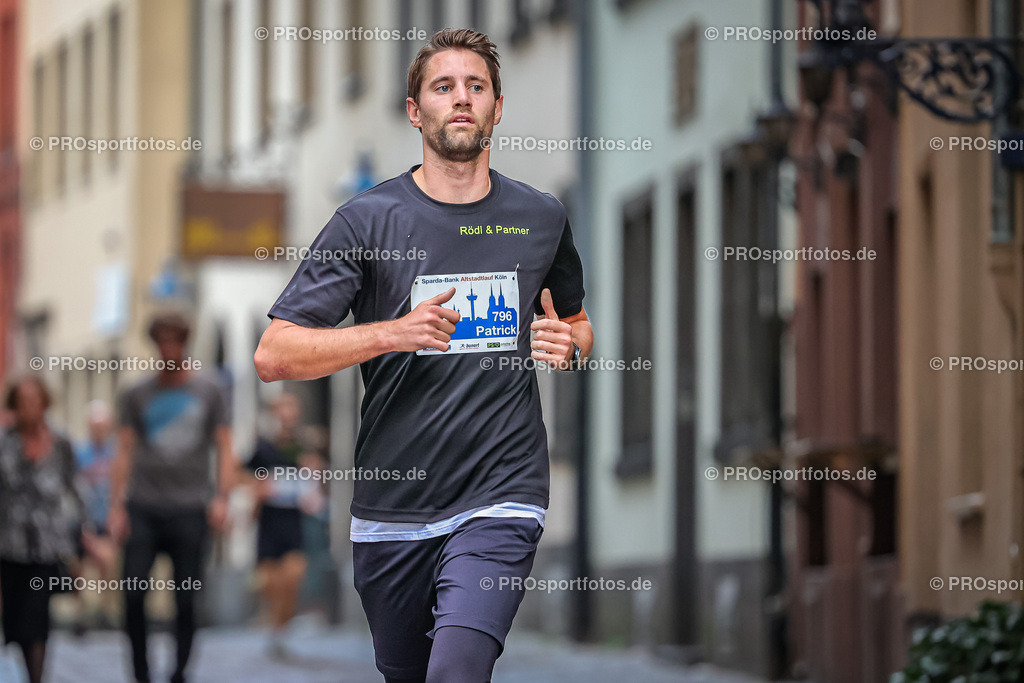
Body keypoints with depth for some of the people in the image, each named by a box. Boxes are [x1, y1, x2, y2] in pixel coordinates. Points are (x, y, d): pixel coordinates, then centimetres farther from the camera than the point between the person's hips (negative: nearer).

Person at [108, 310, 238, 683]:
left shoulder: (208, 390, 9)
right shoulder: (137, 394, 10)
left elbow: (224, 449, 7)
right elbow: (125, 452, 8)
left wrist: (222, 498, -6)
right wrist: (116, 505, -2)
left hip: (190, 508, 0)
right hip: (143, 508, 0)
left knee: (186, 599, -2)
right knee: (133, 594, -10)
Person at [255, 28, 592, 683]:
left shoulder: (542, 217, 7)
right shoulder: (367, 220, -2)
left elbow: (577, 321, 26)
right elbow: (273, 356, -7)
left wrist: (570, 344, 1)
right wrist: (393, 332, -20)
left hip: (499, 502, -1)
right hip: (391, 509, 1)